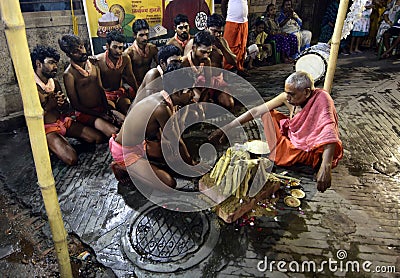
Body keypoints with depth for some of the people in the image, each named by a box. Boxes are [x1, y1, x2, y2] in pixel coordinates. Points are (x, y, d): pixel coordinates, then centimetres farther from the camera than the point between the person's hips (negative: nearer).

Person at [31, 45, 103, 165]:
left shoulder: (55, 82, 5)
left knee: (99, 138, -5)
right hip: (47, 128, -7)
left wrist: (63, 103, -11)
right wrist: (50, 105, -28)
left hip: (63, 121, 7)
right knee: (72, 159, -27)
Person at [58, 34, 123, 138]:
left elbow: (101, 89, 9)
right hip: (85, 113, -6)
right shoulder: (69, 74, -14)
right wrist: (100, 115, -16)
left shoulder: (93, 65, 4)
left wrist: (107, 110, -5)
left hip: (101, 108, 6)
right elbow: (75, 105, -11)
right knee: (112, 132, -28)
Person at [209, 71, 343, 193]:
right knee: (266, 113, -3)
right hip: (291, 139, 6)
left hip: (310, 152, -6)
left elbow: (329, 132, -38)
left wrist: (325, 167, -51)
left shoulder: (321, 98, -26)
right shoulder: (288, 97, -11)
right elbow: (256, 111, -13)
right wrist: (226, 128, -16)